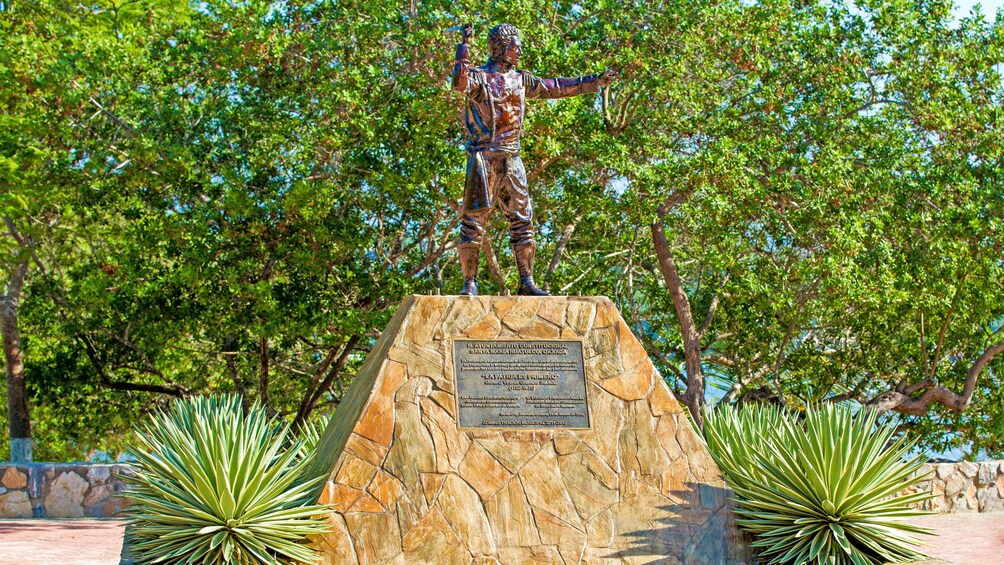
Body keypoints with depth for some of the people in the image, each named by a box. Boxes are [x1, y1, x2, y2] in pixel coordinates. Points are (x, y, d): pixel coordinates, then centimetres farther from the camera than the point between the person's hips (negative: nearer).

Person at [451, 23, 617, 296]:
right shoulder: (480, 76, -3)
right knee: (474, 219, -8)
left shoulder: (520, 79, 16)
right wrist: (465, 46, -30)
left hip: (512, 159, 7)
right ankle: (469, 282, -5)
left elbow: (557, 87, 23)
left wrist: (595, 81, 24)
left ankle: (527, 283, 8)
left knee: (522, 220, 4)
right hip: (484, 157, -7)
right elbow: (460, 82, -26)